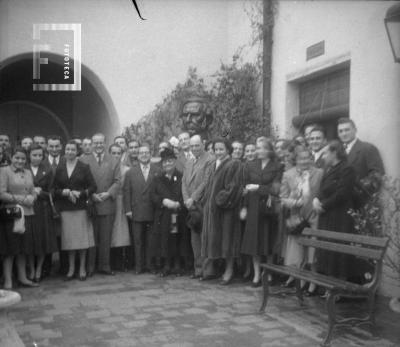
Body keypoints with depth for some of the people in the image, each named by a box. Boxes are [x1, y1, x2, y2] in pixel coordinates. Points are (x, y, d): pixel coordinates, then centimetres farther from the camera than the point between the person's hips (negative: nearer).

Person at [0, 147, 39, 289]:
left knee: (23, 248, 12)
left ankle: (22, 277, 21)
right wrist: (20, 199, -13)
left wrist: (31, 199, -6)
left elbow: (33, 192, 16)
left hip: (27, 214, 5)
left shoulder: (28, 173, 15)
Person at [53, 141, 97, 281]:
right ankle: (71, 269, 14)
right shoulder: (59, 168, 8)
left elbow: (93, 187, -1)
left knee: (82, 238, 1)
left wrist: (80, 193, -14)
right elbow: (55, 189, 7)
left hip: (81, 207, -2)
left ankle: (82, 268, 12)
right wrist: (65, 192, -12)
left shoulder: (84, 167, 2)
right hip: (65, 209, 2)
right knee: (69, 239, 4)